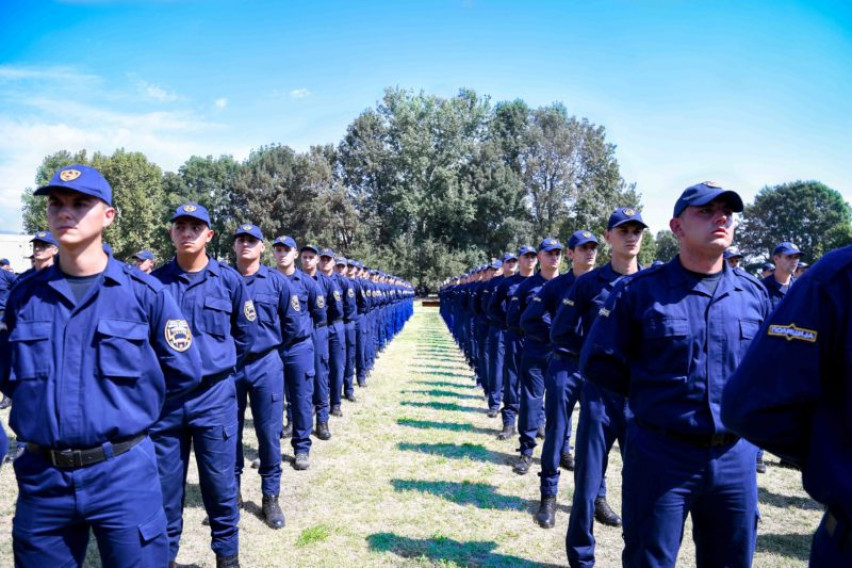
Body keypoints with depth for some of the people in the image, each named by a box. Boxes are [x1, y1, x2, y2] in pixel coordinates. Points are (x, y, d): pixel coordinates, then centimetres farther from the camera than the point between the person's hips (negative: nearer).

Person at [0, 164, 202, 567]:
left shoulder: (145, 292, -8)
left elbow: (184, 373, -1)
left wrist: (128, 405, 4)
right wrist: (46, 404, 4)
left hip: (123, 472, -3)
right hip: (41, 476, 4)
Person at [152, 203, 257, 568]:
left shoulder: (229, 280, -2)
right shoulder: (154, 281, -1)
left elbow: (247, 333, 8)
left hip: (214, 395, -1)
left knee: (219, 482, 8)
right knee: (165, 483, 13)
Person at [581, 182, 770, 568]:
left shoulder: (754, 293, 4)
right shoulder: (640, 289, -9)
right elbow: (598, 362, -6)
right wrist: (651, 394, -4)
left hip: (736, 456, 4)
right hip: (660, 454, -4)